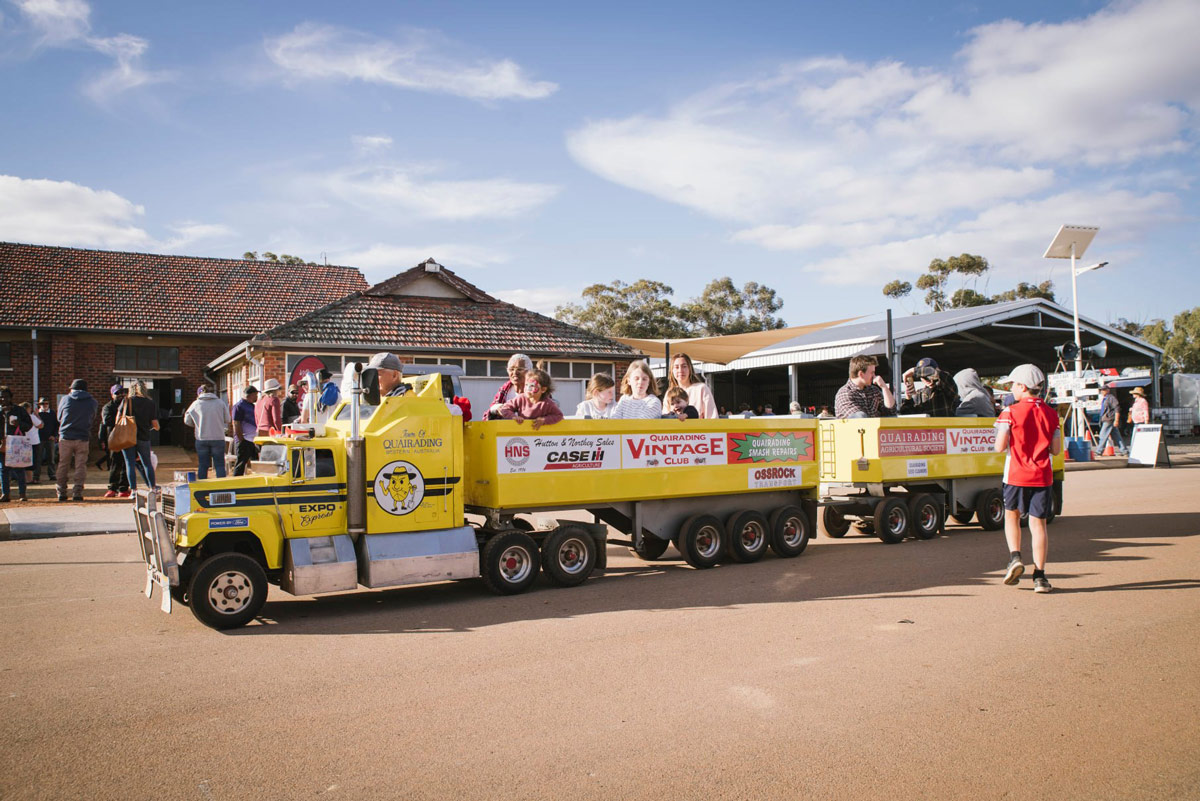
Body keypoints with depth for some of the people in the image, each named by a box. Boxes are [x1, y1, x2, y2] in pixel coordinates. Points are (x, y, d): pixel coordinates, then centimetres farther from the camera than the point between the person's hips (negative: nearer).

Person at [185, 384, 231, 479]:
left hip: (201, 439, 1)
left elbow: (187, 421, 8)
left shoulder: (196, 404, 1)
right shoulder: (220, 402, -1)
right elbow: (227, 420, 3)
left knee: (203, 466, 9)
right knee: (220, 465, 4)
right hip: (218, 438, -1)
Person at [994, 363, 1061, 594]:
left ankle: (1014, 557, 2)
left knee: (1011, 516, 20)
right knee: (1038, 523, 4)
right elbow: (1055, 449, 4)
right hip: (1042, 476, 2)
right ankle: (1039, 575, 2)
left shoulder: (1011, 413, -9)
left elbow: (1000, 447, -14)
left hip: (1016, 475, -2)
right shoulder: (1051, 414, 3)